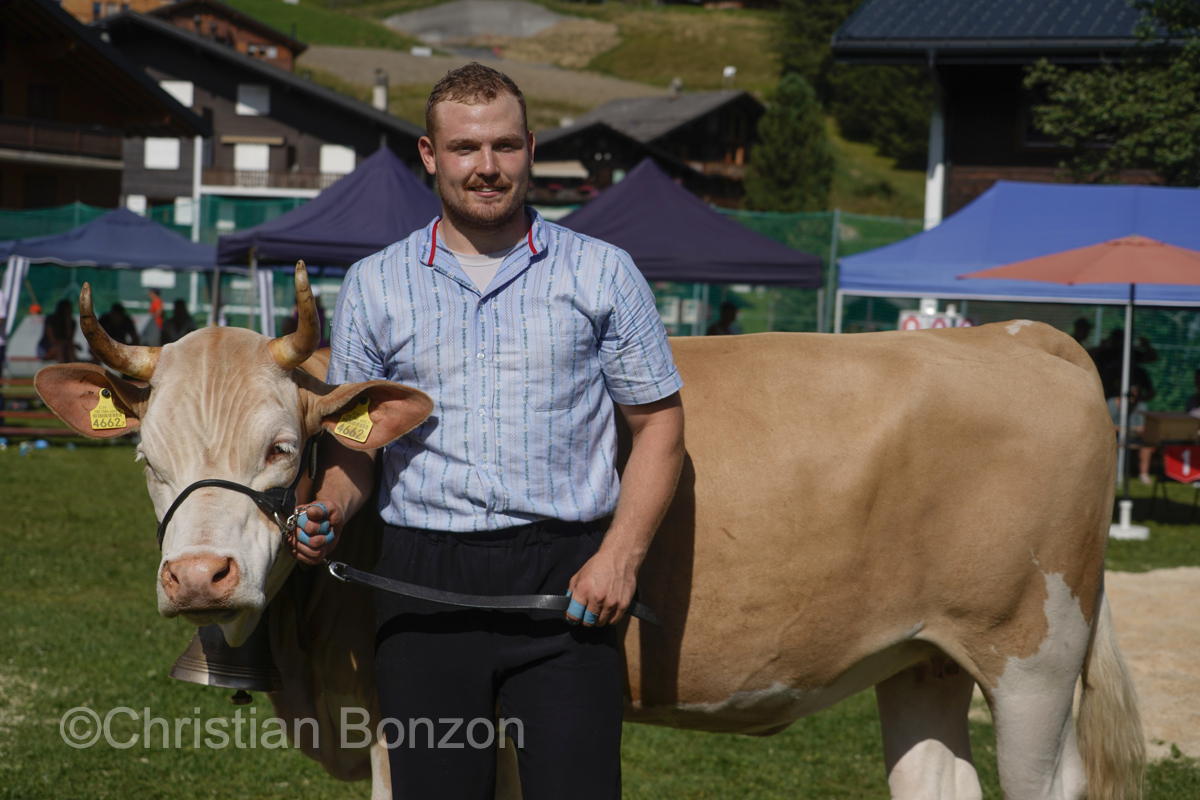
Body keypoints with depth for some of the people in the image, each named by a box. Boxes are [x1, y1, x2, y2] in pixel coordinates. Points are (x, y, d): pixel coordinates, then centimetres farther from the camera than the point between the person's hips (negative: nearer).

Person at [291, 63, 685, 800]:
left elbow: (659, 422, 7)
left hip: (567, 582, -1)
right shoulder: (375, 285, 10)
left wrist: (621, 555, -6)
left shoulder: (602, 274, 6)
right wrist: (329, 513, -8)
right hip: (424, 585, 2)